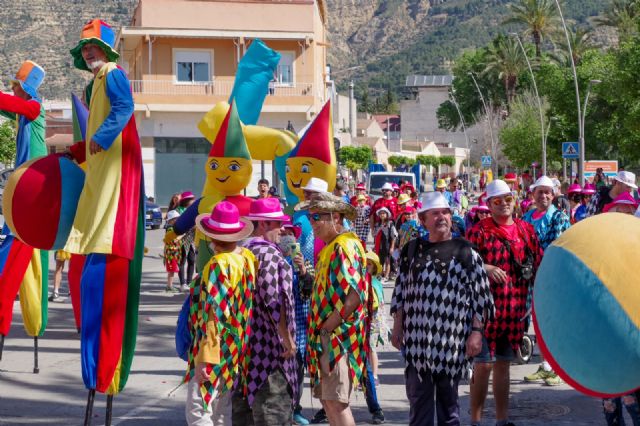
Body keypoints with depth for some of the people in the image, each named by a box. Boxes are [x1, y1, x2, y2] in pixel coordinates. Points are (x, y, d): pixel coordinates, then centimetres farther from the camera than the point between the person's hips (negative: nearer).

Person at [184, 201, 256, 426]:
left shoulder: (217, 266, -18)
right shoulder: (249, 259, 4)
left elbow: (213, 316, -21)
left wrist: (204, 359, -20)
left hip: (217, 349, -8)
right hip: (239, 350, 8)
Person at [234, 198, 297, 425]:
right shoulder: (268, 253, -16)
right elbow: (273, 301, -22)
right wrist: (287, 338, -16)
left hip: (246, 337, 9)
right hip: (268, 340, -9)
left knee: (244, 403, 15)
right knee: (273, 406, -6)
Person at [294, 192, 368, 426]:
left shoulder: (345, 247, -15)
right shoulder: (330, 247, 16)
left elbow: (354, 297, -22)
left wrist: (328, 326, -16)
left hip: (339, 335, -10)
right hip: (328, 336, 10)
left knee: (335, 400, -11)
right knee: (327, 398, 12)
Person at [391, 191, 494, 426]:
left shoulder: (465, 252, 1)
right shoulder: (411, 250, 9)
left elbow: (481, 296, -1)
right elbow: (400, 292, 13)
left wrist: (476, 332, -8)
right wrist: (397, 328, 8)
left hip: (452, 341, -2)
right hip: (417, 340, 2)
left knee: (448, 398, 8)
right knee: (419, 397, 4)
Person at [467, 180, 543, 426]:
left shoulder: (526, 230, 10)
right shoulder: (479, 231, -4)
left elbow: (538, 267, 14)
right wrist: (486, 268, -24)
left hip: (515, 310, 4)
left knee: (503, 364, 14)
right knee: (483, 365, -4)